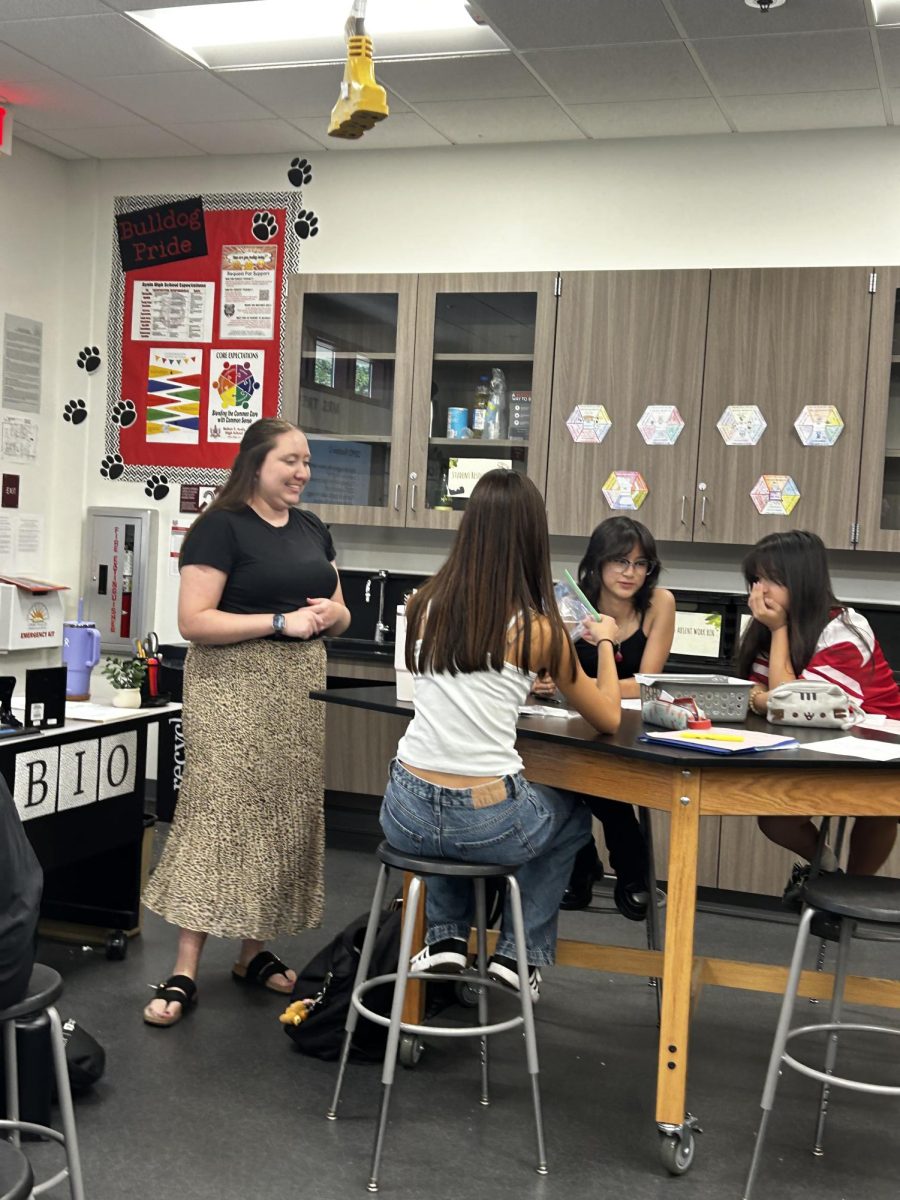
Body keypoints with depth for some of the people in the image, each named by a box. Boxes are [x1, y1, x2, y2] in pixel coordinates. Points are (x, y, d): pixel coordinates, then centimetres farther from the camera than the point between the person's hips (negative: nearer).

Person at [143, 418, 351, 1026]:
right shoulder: (220, 527, -7)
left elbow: (340, 614, 21)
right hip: (235, 688, -7)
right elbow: (194, 621, -15)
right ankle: (186, 972, -5)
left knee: (285, 816, 8)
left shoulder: (313, 530, 14)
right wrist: (283, 622, -18)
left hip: (300, 690, 7)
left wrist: (330, 612, -4)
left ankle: (255, 950, 20)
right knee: (219, 812, -10)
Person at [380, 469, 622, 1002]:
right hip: (488, 824, -3)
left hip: (408, 813, 3)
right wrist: (605, 643, 19)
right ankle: (520, 953, 29)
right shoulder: (539, 629, -9)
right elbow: (608, 719, 4)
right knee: (572, 813, 31)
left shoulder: (424, 606, 1)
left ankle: (445, 939, 33)